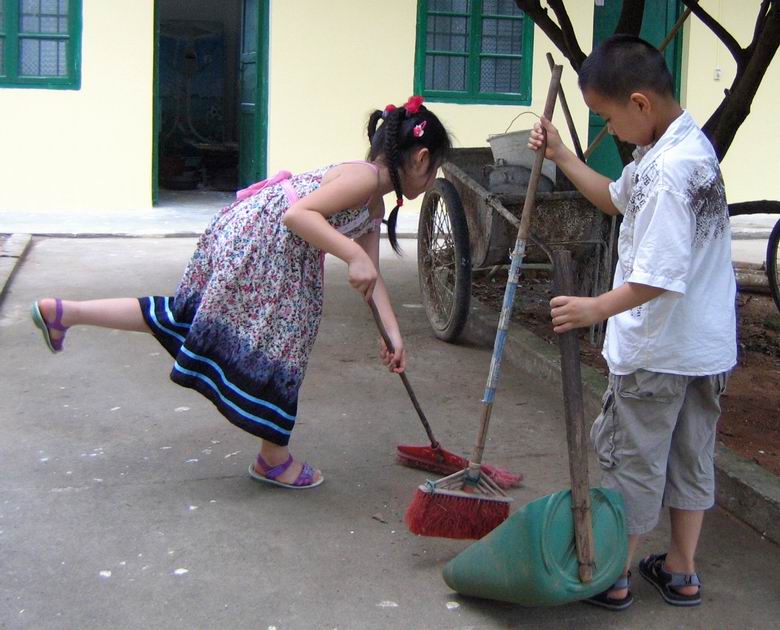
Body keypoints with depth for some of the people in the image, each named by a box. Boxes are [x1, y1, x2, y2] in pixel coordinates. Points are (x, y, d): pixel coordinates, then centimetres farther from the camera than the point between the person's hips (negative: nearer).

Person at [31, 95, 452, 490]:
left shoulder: (374, 207, 16)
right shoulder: (365, 177, -15)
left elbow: (371, 277, 13)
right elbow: (298, 214, -27)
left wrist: (392, 333, 6)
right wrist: (353, 255, -31)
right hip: (254, 248, -10)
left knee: (188, 317, 18)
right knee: (275, 345, 3)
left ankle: (62, 313, 21)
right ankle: (274, 460, 20)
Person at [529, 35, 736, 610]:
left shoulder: (669, 168, -25)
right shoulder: (688, 142, 7)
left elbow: (662, 275, -29)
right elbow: (617, 199, 20)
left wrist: (599, 308, -25)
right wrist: (562, 156, 15)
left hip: (656, 349, -9)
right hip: (707, 344, 9)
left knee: (629, 459, 6)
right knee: (690, 455, 18)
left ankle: (611, 577, 20)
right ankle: (681, 572, 31)